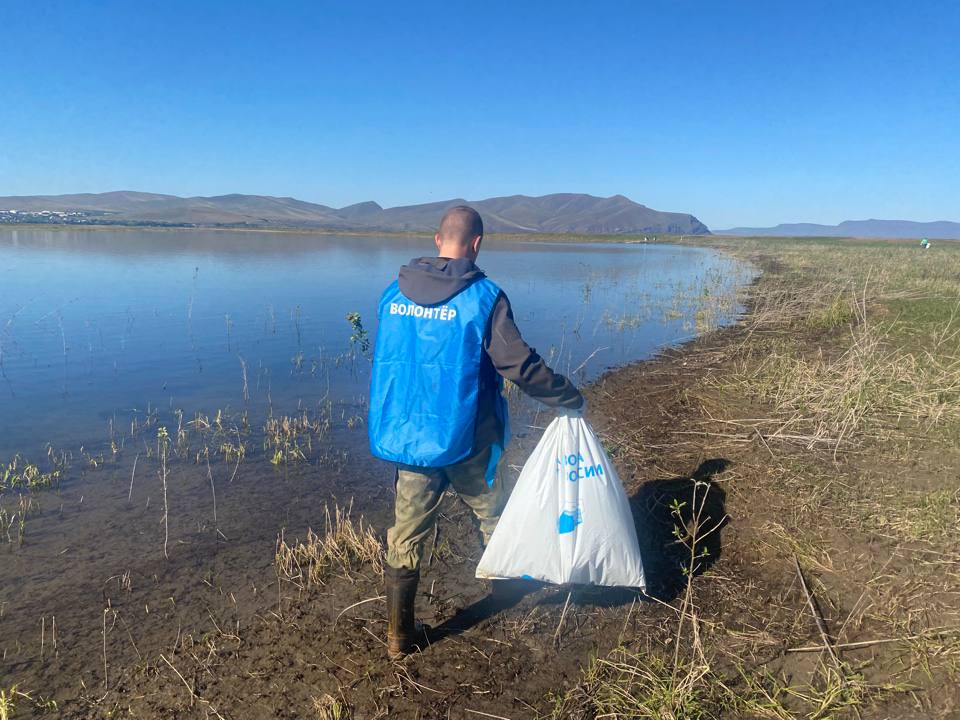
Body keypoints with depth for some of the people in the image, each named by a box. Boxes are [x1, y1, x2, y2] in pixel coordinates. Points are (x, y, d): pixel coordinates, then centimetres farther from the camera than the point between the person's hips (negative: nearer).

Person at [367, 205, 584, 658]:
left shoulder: (394, 294, 2)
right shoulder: (483, 297, -14)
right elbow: (521, 366, -15)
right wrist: (570, 398, 0)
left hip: (404, 435, 4)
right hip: (461, 438, -3)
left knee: (406, 534, 11)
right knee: (493, 516, 20)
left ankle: (399, 635, 20)